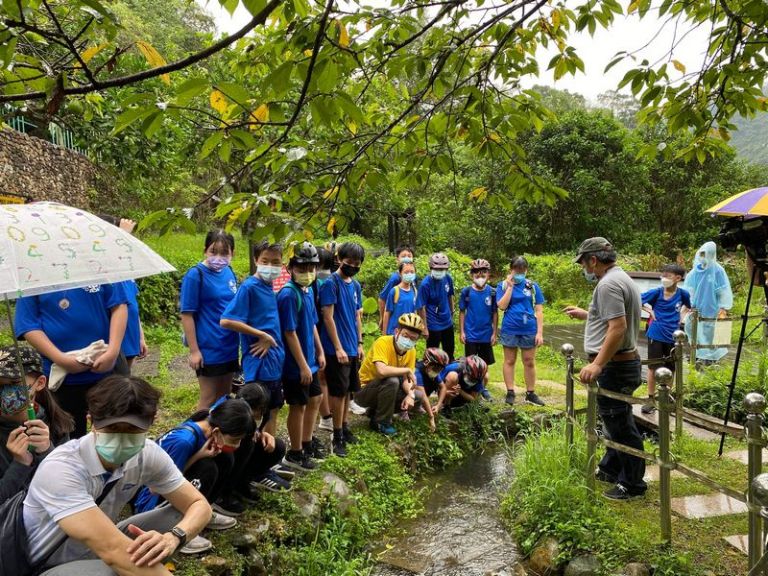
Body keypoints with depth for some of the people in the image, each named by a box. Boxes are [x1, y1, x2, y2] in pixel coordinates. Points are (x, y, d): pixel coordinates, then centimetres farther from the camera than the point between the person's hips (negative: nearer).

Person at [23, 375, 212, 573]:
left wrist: (173, 537, -32)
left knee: (179, 516, -13)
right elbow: (111, 549, -40)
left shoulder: (147, 454, -15)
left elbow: (199, 504, -11)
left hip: (96, 553, 7)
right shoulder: (60, 468, -32)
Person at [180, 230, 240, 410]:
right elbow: (187, 314, -13)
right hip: (209, 349, -6)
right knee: (208, 399, 5)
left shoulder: (229, 273, 4)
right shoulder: (195, 275, -13)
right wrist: (194, 350, -15)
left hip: (230, 347, 6)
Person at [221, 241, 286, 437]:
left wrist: (269, 340, 1)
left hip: (275, 360, 8)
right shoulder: (249, 287, -15)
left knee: (272, 411, 17)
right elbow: (226, 321, -22)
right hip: (259, 363, -8)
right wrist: (263, 335, -18)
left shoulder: (269, 287, 8)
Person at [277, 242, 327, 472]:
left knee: (315, 399, 20)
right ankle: (295, 453, 21)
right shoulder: (288, 294, -21)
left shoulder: (308, 291, 6)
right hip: (296, 364, -9)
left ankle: (307, 442, 38)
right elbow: (290, 333, -23)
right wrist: (303, 365, -21)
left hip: (309, 360, 9)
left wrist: (320, 352, 15)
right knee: (298, 406, 4)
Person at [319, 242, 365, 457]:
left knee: (348, 390, 16)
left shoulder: (356, 285, 10)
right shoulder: (331, 283, -13)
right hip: (337, 349, -7)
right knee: (339, 391, -1)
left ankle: (345, 427, 29)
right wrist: (338, 348, -17)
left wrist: (359, 344, 12)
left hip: (352, 348, 7)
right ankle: (338, 436, 10)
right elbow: (328, 317, -16)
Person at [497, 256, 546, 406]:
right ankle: (510, 392, 18)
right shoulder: (503, 286, 0)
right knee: (509, 361, 8)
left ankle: (531, 393, 19)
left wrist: (540, 332, -4)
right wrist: (510, 286, -14)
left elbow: (539, 311, 2)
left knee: (529, 362, 8)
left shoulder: (533, 286, 1)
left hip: (529, 330, 1)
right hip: (510, 329, -1)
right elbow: (502, 306, -13)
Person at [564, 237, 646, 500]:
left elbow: (618, 327, -27)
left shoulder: (608, 284, -18)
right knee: (616, 422, 21)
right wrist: (584, 314, 31)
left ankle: (632, 484, 10)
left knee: (620, 426, -1)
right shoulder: (621, 278, 15)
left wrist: (597, 364, -28)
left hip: (614, 367, -11)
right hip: (624, 362, 11)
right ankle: (610, 469, 34)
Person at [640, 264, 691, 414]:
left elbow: (690, 306, 17)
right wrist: (649, 310, -10)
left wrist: (681, 317, 4)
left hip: (673, 337, 2)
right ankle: (651, 400, 15)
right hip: (656, 335, -2)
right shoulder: (656, 292, -10)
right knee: (653, 368, 4)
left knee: (669, 369, 12)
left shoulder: (683, 294, -4)